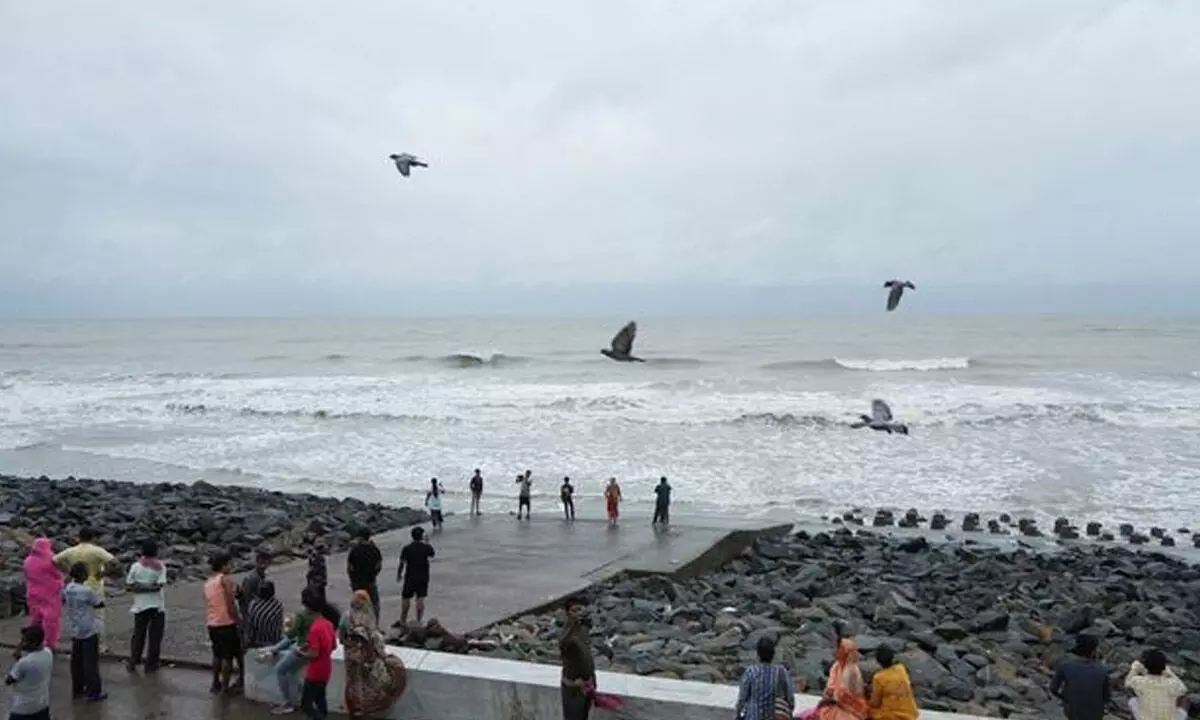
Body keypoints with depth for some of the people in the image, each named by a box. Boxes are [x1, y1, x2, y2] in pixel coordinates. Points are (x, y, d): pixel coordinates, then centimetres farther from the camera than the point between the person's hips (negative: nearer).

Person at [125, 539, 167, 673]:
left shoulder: (136, 566, 0)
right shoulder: (160, 566, -7)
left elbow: (128, 586, -3)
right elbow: (159, 585, -17)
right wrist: (148, 588, -9)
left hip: (140, 605, 2)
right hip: (157, 606, -2)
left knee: (138, 635, 15)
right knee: (155, 636, 6)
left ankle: (133, 662, 15)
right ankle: (151, 665, 9)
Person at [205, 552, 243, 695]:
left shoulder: (208, 583, 14)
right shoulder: (226, 579, -11)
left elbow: (208, 605, 15)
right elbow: (230, 604, -16)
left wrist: (209, 623, 19)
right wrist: (238, 621, -9)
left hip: (211, 624, 8)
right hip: (226, 623, -8)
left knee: (217, 654, 21)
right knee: (228, 656, 1)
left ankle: (216, 684, 27)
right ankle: (225, 687, 3)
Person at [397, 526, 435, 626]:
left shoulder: (407, 548, -10)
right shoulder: (427, 547, -7)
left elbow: (402, 563, -8)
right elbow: (431, 555, 14)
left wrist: (399, 575, 6)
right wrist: (427, 543, 20)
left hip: (410, 577, -1)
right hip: (423, 577, 1)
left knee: (405, 599, 11)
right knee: (420, 599, 7)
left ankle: (403, 621, 18)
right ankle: (419, 621, 8)